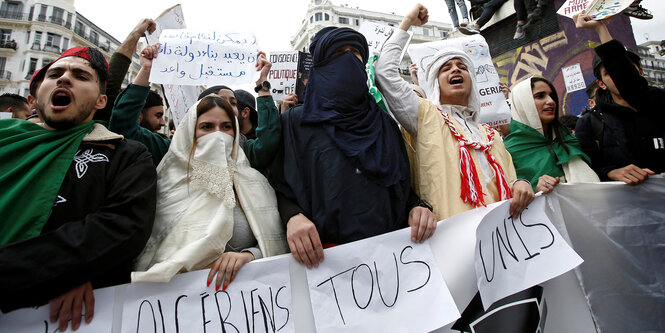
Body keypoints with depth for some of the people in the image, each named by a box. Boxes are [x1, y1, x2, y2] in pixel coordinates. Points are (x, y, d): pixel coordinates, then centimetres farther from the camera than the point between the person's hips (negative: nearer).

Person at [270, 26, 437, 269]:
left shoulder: (385, 124, 17)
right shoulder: (296, 122, 7)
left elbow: (403, 184, 18)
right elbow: (281, 187, 4)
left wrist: (416, 206, -3)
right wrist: (292, 217, -16)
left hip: (389, 244, 4)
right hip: (322, 254, -3)